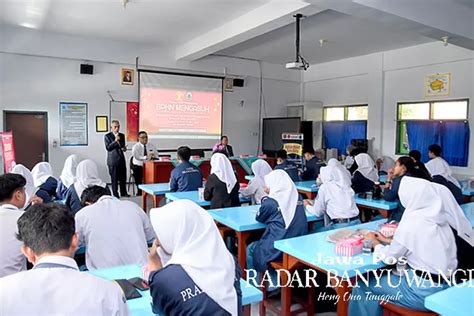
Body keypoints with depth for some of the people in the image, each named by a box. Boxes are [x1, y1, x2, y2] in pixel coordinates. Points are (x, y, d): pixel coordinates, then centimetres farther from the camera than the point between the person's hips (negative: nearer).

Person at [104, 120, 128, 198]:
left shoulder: (122, 135, 12)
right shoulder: (107, 136, -3)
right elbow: (108, 148, -11)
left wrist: (124, 148, -5)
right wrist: (115, 141, -21)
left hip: (121, 159, 5)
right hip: (113, 160, -5)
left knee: (123, 177, 9)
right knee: (114, 178, 1)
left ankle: (123, 193, 22)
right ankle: (115, 194, 10)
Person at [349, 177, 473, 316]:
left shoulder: (412, 221, -19)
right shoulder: (438, 219, 3)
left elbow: (389, 258, -8)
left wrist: (374, 242, 10)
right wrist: (386, 240, 20)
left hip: (423, 292, -8)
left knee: (362, 286, 4)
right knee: (381, 277, 24)